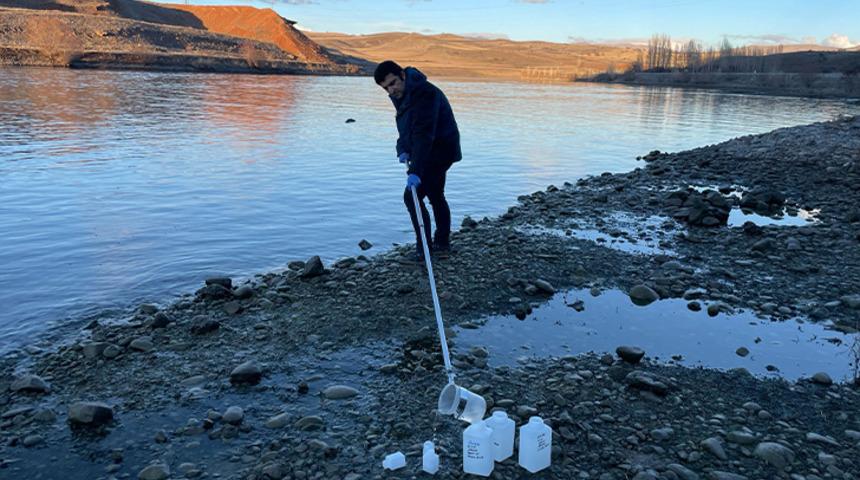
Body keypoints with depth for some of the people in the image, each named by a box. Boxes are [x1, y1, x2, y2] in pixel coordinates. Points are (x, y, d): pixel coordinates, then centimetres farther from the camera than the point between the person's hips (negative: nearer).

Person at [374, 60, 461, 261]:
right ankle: (442, 242, 32)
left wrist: (415, 171, -41)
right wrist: (403, 150, -5)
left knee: (412, 196, -13)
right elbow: (406, 128, 13)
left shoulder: (423, 93, -27)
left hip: (440, 149, -10)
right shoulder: (401, 94, 5)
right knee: (435, 195, 19)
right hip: (435, 151, 10)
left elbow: (423, 134, -35)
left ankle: (425, 249, -8)